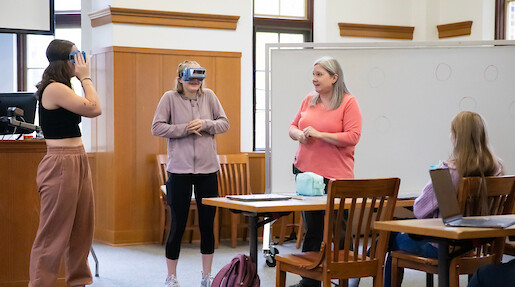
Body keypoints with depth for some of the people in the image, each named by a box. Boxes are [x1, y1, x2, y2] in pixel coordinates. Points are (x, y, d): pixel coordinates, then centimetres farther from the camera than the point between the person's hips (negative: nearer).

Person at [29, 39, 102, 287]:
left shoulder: (61, 89, 15)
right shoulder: (54, 89, -15)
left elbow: (93, 110, 15)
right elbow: (93, 108, -16)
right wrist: (85, 78, -8)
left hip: (77, 162, 10)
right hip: (62, 164, -10)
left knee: (81, 229, 14)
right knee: (54, 232, -4)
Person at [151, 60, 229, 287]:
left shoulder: (209, 96, 6)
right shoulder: (170, 98, -2)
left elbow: (224, 123, 7)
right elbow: (157, 128, -6)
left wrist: (205, 124, -10)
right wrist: (185, 129, -13)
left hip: (208, 169, 3)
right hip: (179, 170, -3)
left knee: (207, 225, 8)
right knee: (178, 226, 3)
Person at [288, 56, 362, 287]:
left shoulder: (348, 102, -7)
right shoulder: (309, 100, 11)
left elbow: (352, 137, -15)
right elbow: (293, 126, 19)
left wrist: (319, 134, -17)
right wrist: (299, 134, -4)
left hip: (334, 176, -6)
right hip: (306, 172, 6)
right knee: (311, 227, 11)